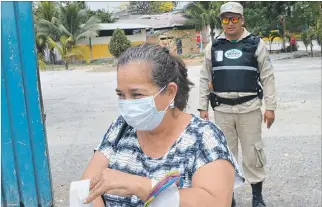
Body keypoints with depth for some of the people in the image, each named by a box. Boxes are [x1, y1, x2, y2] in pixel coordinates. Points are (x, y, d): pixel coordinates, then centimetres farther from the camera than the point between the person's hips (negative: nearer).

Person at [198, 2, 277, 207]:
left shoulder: (256, 44, 1)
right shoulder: (213, 47, 6)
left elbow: (267, 77, 1)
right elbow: (205, 79, 9)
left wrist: (270, 107, -3)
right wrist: (203, 107, 6)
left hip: (249, 108, -2)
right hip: (222, 109, 2)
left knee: (252, 152, 6)